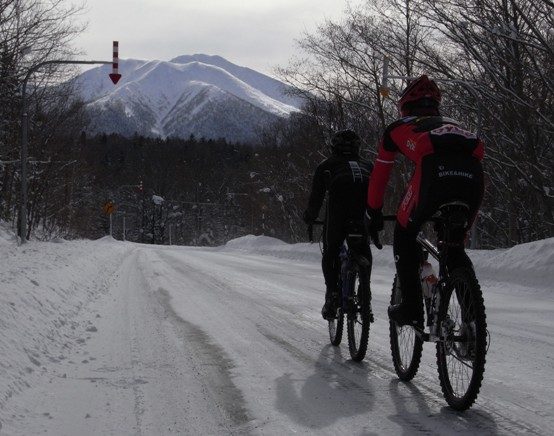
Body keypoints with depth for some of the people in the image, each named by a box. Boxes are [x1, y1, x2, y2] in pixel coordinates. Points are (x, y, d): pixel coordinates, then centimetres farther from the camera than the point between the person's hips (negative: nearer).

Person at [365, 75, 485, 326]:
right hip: (473, 174, 4)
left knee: (404, 236, 21)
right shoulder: (453, 126, 43)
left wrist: (373, 215, 49)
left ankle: (411, 308, 12)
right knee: (455, 246, 24)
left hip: (434, 170, -4)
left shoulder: (398, 128, 34)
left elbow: (379, 175, 37)